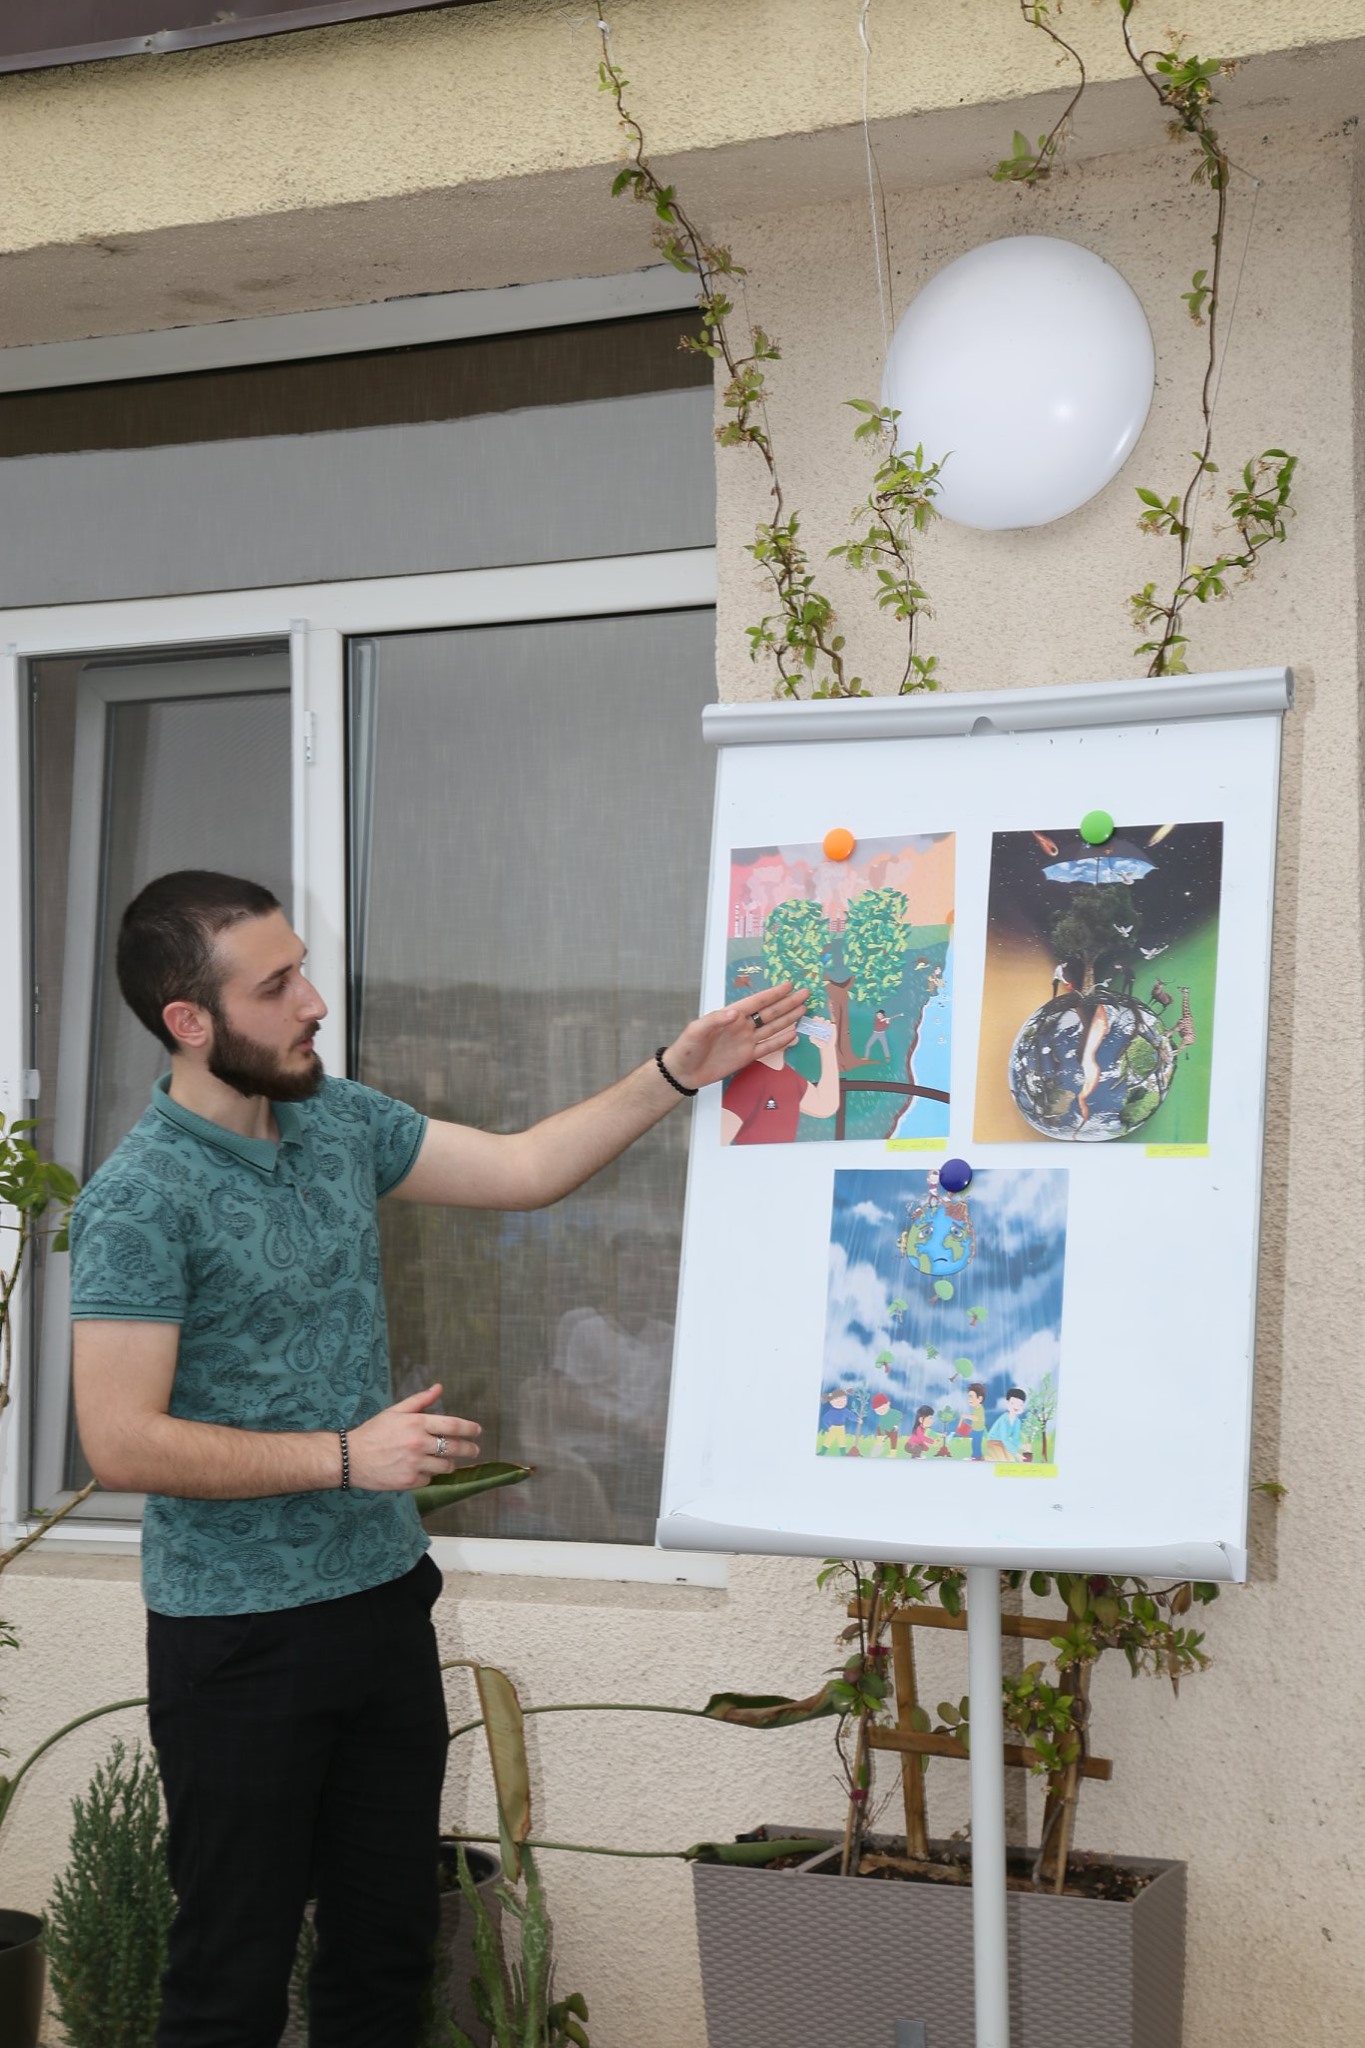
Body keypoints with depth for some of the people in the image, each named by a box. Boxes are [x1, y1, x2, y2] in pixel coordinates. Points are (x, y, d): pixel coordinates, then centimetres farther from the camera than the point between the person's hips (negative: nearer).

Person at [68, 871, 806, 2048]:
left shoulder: (339, 1121, 5)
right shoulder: (141, 1200, -18)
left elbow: (522, 1170, 11)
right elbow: (122, 1443, -22)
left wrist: (679, 1073, 2)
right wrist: (347, 1457, -21)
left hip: (384, 1601, 7)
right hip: (242, 1638, -7)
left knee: (389, 1946, 16)